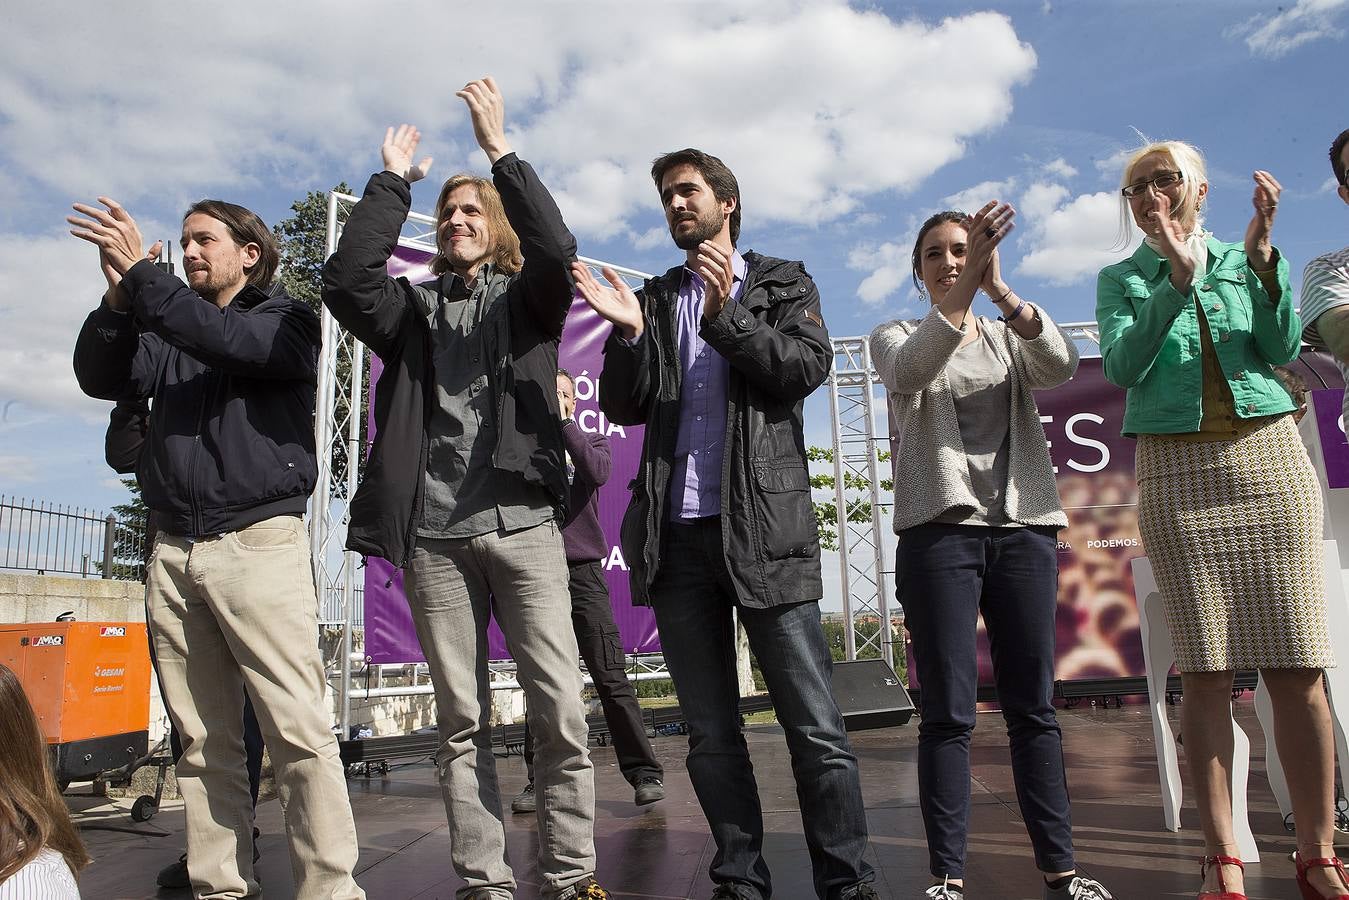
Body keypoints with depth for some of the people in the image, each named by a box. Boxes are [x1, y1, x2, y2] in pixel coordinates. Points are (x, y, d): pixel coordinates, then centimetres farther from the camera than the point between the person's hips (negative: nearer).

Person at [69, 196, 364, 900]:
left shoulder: (286, 320, 8)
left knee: (299, 731, -10)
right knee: (204, 741, 4)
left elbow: (230, 341, -12)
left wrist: (140, 272, -10)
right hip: (174, 553, 5)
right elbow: (100, 379, 10)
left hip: (259, 543, -5)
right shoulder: (168, 332, 23)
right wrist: (118, 295, -3)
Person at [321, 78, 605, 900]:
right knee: (462, 721, 6)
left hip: (521, 522, -2)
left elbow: (557, 251, -9)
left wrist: (501, 148, -8)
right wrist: (393, 181, 4)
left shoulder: (527, 300, 12)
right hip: (433, 532, 2)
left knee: (562, 709, -5)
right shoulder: (415, 310, 17)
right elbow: (347, 281, -1)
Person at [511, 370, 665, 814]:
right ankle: (540, 778, 10)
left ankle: (644, 771, 0)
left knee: (610, 675, -5)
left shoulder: (593, 441, 14)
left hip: (582, 569, -1)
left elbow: (597, 473, -9)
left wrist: (564, 422, -7)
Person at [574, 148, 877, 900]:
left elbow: (808, 366, -5)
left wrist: (726, 317, -15)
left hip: (763, 527, -3)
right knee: (711, 734, 9)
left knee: (815, 726, -4)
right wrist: (627, 334, -7)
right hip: (677, 534, 4)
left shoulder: (783, 284, 12)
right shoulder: (657, 299, 19)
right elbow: (625, 407, 9)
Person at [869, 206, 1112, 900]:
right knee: (949, 711, -3)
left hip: (1024, 527, 3)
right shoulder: (896, 336, 10)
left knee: (1033, 705, 5)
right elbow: (909, 372, -15)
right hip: (940, 528, -2)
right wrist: (962, 295, -28)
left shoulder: (1010, 337, 17)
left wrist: (1000, 289, -22)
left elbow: (1060, 365, -7)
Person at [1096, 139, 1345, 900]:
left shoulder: (1244, 260, 15)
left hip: (1268, 454, 1)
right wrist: (1177, 279, -11)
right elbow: (1121, 367, -4)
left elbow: (1283, 347, 1)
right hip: (1177, 469, -1)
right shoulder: (1123, 279, 12)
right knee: (1206, 667, -3)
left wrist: (1264, 257, -11)